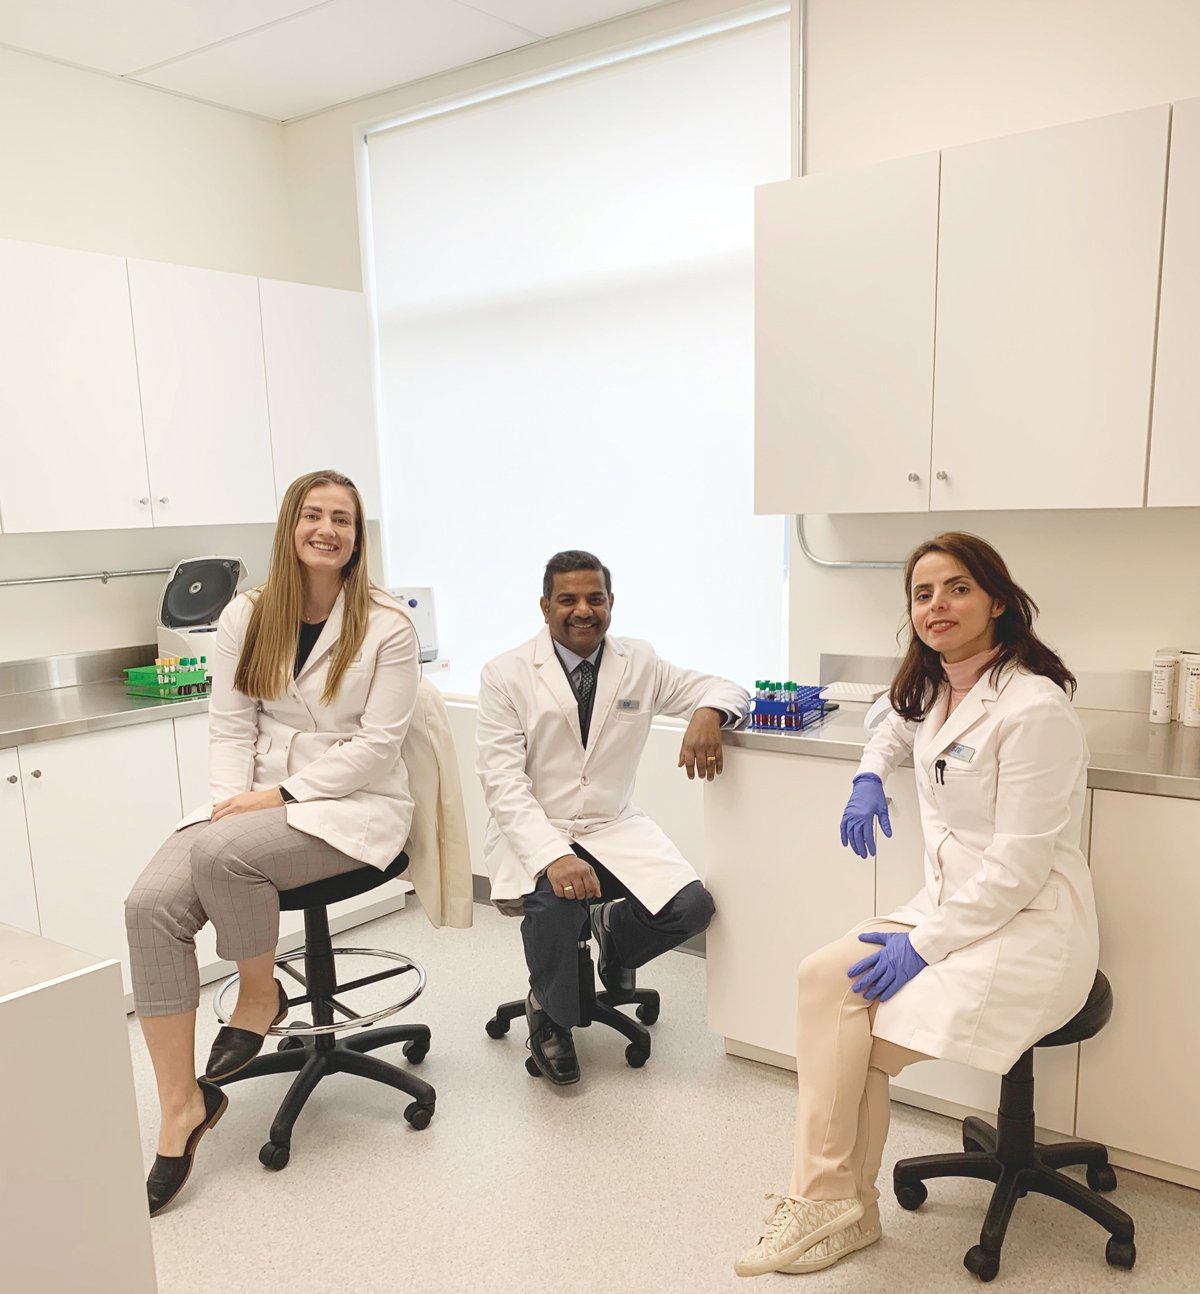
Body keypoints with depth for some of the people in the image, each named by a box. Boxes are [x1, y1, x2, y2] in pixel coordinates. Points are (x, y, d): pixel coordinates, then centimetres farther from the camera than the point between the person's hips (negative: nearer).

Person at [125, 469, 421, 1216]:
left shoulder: (388, 627, -4)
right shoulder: (246, 617, 9)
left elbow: (375, 744, -10)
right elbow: (230, 726, 7)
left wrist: (280, 795, -16)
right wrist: (235, 795, -11)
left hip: (354, 803, -4)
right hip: (256, 800, 5)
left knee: (221, 852, -32)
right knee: (151, 904, -21)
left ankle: (261, 996, -2)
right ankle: (182, 1106, -7)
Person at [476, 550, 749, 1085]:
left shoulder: (639, 663, 4)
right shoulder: (506, 674, -6)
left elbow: (725, 688, 9)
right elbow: (502, 781, -13)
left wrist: (707, 715, -18)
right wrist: (554, 856, -29)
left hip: (613, 828, 3)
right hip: (535, 834, -3)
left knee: (691, 907, -17)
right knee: (554, 902, -33)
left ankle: (612, 931, 20)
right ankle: (549, 1016, 1)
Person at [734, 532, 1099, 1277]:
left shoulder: (1033, 708, -19)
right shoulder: (934, 690, 7)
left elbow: (1019, 867, -21)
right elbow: (898, 730, 34)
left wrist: (922, 944, -20)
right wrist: (869, 778, 13)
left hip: (1027, 929, -7)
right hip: (953, 905, 7)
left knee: (855, 1033, -17)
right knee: (826, 976, -16)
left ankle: (833, 1206, 6)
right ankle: (837, 1207, -5)